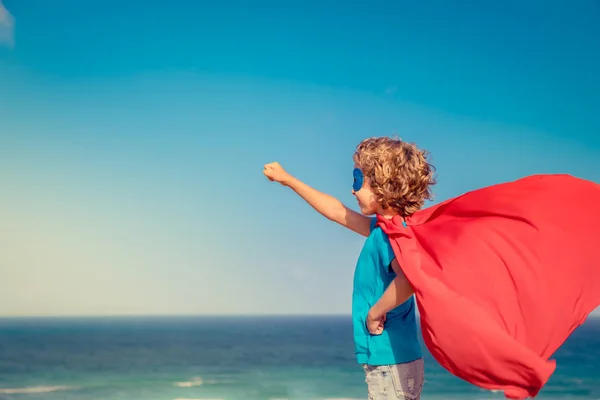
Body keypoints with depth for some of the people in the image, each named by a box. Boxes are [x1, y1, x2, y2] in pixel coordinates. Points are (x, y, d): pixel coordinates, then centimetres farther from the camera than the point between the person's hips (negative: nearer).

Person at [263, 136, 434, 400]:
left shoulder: (389, 234, -19)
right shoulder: (381, 229, 10)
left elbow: (409, 278, -39)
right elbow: (336, 211, 24)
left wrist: (375, 312, -23)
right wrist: (287, 179, 32)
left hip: (391, 365, -10)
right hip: (386, 361, 10)